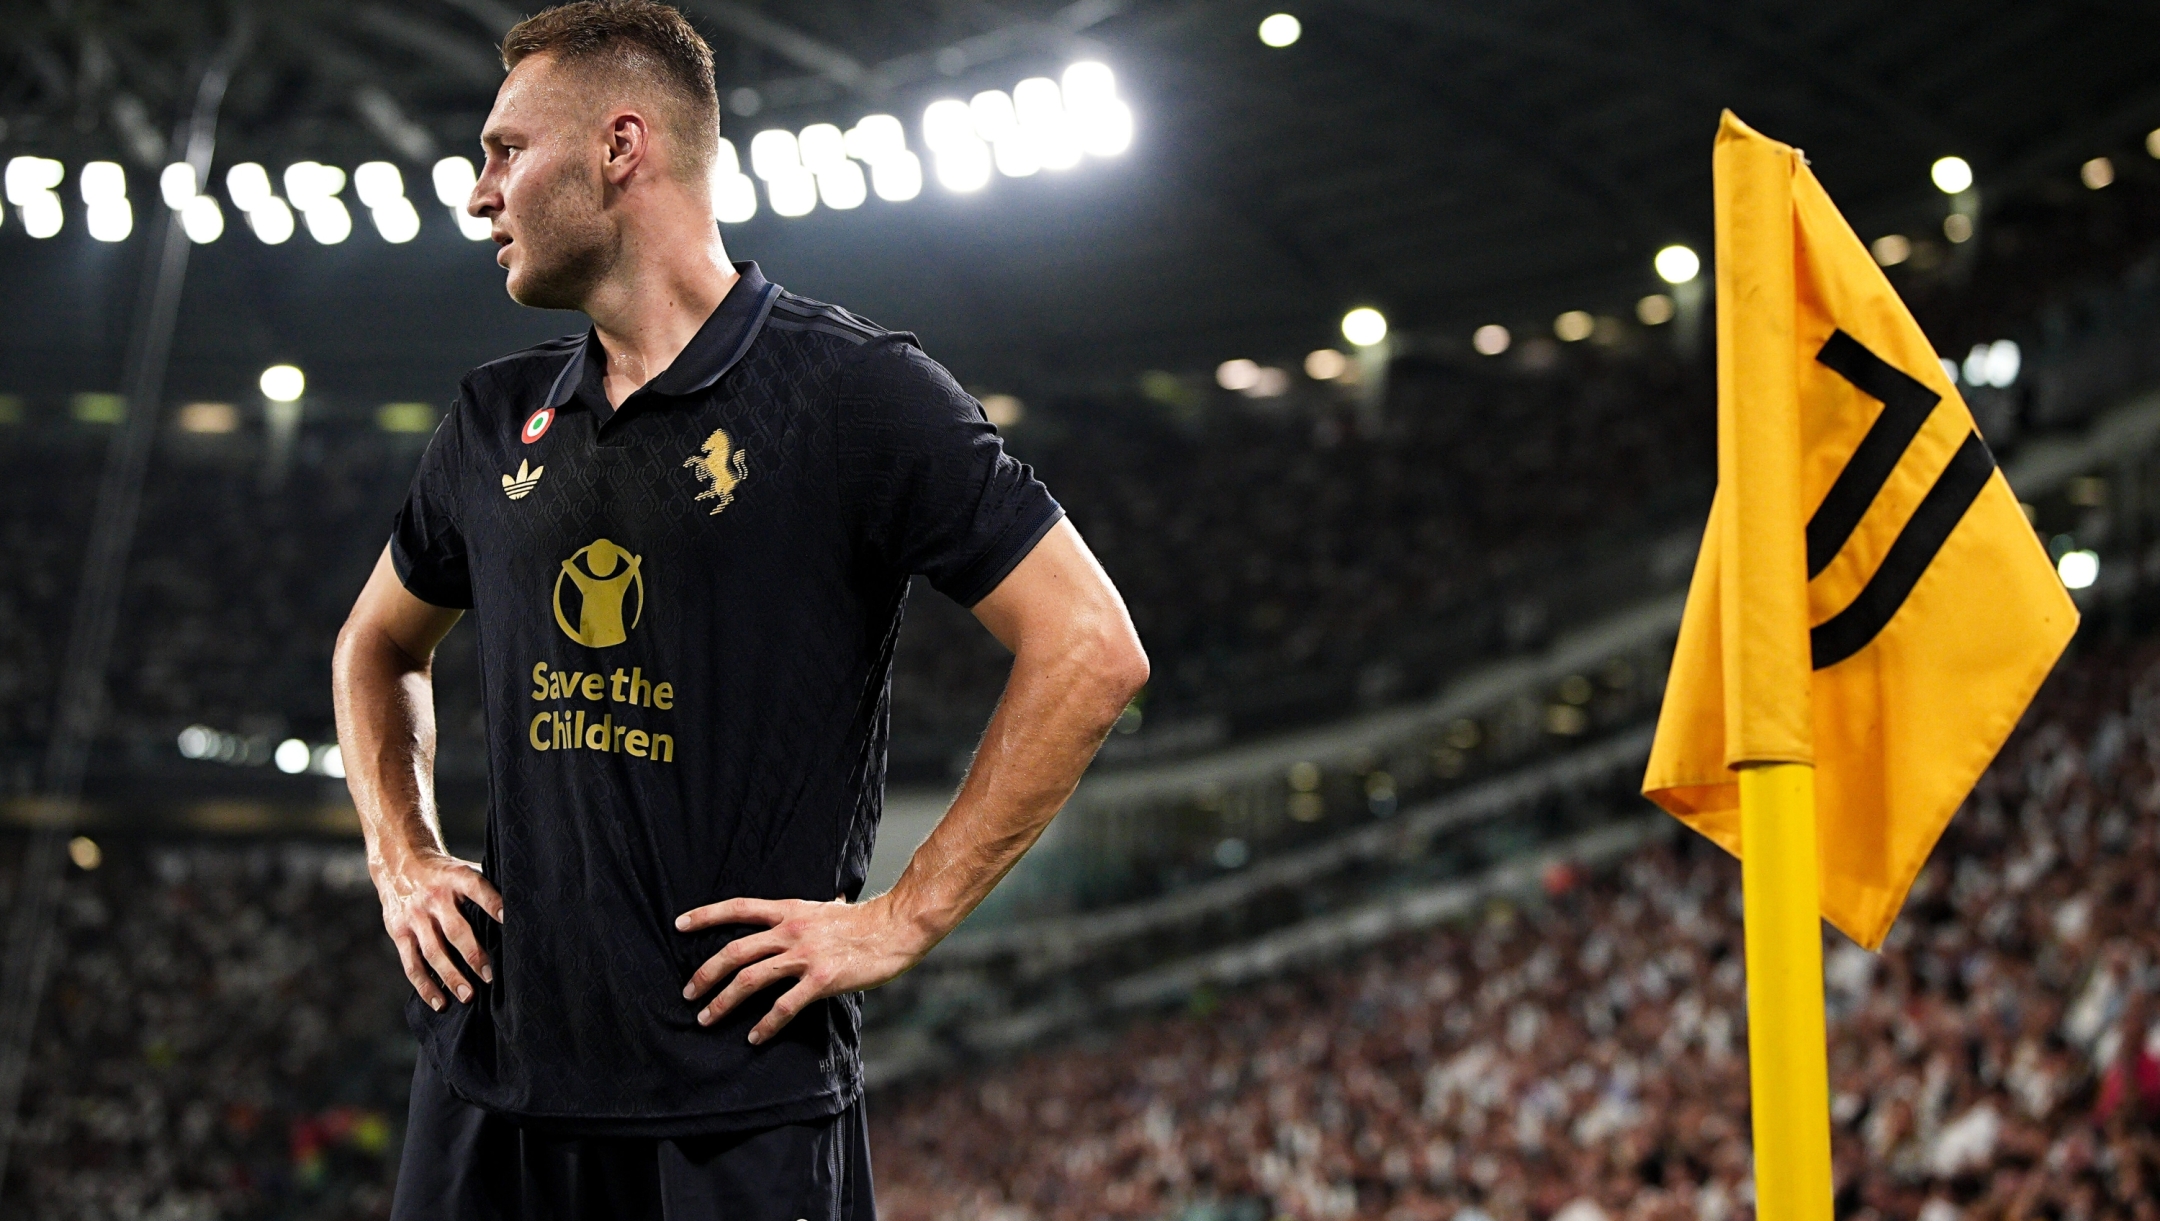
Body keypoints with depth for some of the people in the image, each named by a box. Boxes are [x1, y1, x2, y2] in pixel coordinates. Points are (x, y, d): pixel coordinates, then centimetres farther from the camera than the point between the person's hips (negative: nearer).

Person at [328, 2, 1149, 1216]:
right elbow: (378, 649, 27)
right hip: (493, 1073, 6)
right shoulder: (497, 420, 11)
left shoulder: (858, 390, -8)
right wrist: (402, 861, 11)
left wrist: (903, 920, -13)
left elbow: (1091, 649, -12)